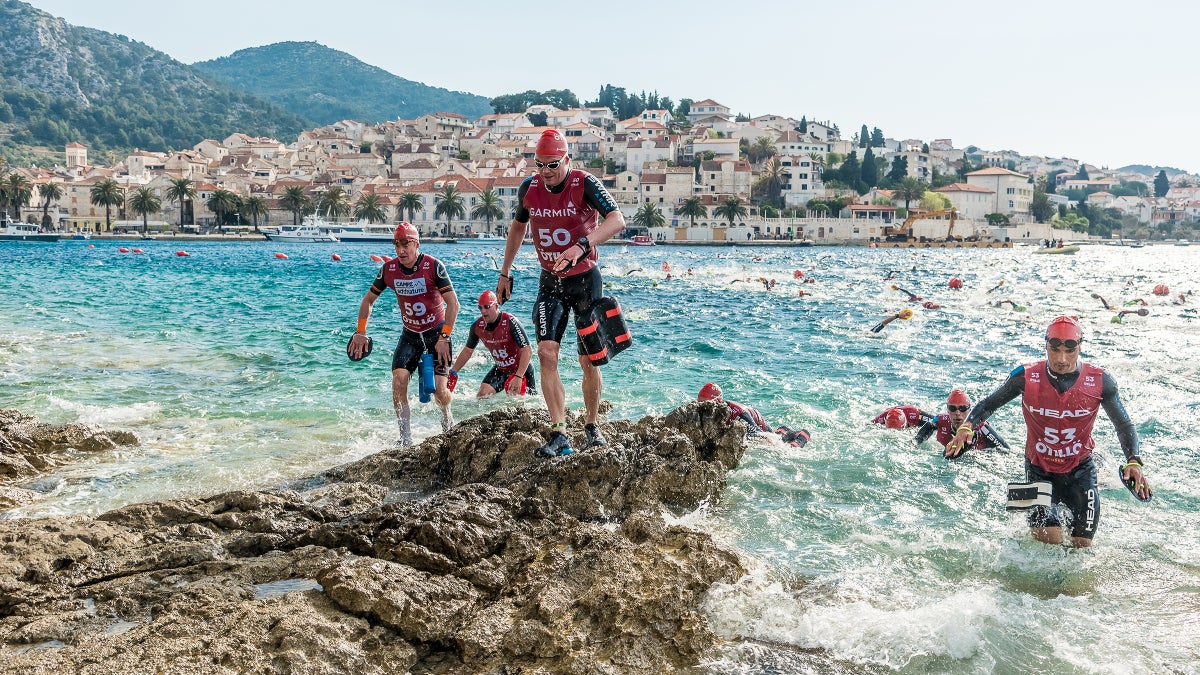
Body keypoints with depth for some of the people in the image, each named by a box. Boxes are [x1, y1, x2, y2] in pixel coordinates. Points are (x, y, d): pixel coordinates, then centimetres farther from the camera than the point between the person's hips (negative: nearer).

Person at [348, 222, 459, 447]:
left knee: (439, 390, -10)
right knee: (398, 381, -17)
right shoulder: (389, 269, -8)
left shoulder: (433, 266, -19)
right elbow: (368, 299, 6)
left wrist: (444, 338, -24)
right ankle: (406, 438, -6)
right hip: (410, 335, 3)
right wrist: (360, 332, -1)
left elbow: (453, 303, -19)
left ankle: (447, 417, 26)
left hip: (436, 332, -3)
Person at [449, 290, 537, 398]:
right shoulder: (477, 326, -9)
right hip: (501, 369, 5)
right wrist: (452, 372, 3)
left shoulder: (510, 322, -26)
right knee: (482, 396, -9)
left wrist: (518, 377, -36)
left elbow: (527, 350, -28)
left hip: (521, 369, -5)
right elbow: (467, 351, 7)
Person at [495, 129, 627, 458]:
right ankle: (559, 435, -12)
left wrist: (582, 246, -46)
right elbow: (518, 227, 16)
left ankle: (592, 426, 24)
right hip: (550, 282, 3)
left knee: (588, 360, 3)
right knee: (546, 352, -12)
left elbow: (617, 220, -32)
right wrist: (505, 272, 16)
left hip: (585, 279, -3)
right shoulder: (529, 188, -3)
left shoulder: (585, 184, -17)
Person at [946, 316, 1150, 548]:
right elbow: (988, 404, -5)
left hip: (1080, 470, 1)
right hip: (1039, 471, -1)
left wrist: (1133, 461, -18)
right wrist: (967, 426, -24)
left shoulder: (1099, 381, -14)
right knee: (1049, 540, -16)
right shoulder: (1026, 378, -16)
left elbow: (1124, 426, -3)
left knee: (1082, 546, -2)